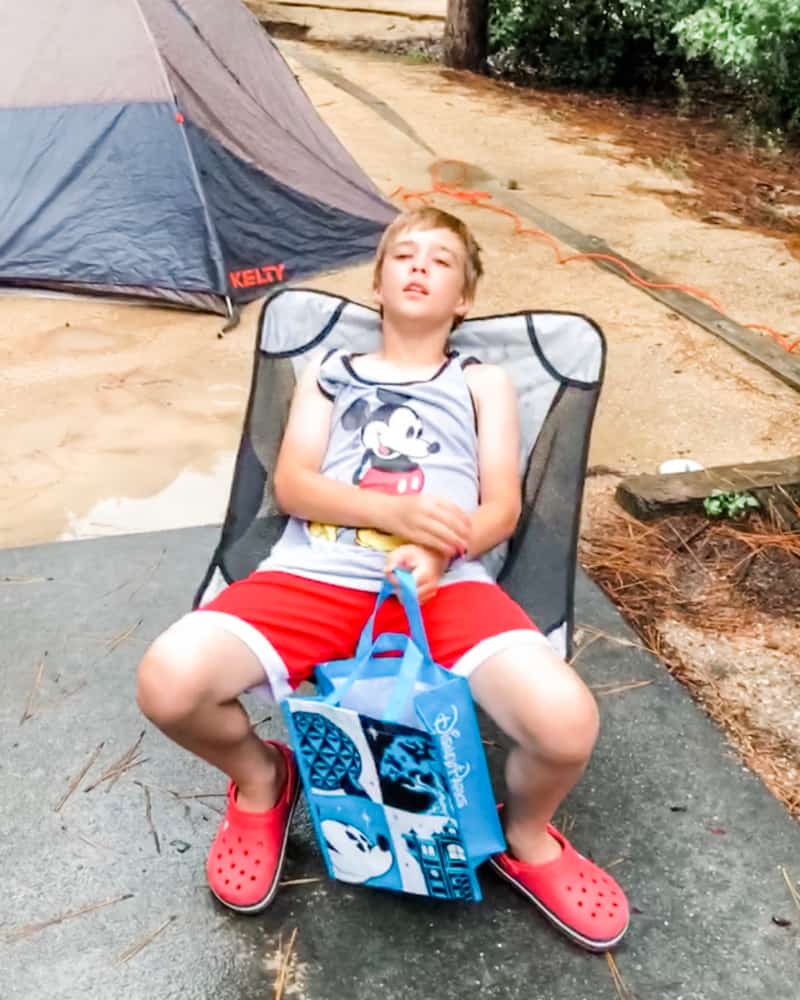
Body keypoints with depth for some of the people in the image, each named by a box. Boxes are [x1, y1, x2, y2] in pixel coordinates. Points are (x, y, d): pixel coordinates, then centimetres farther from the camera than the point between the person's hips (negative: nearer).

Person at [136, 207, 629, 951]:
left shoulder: (483, 383, 22)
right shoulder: (327, 373, 23)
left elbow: (501, 507, 9)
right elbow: (291, 485, 7)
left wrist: (438, 552, -15)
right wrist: (395, 511, -12)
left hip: (442, 585, 0)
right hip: (313, 577, 1)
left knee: (566, 723, -27)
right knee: (168, 683, -25)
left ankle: (524, 839, 11)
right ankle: (263, 783, 11)